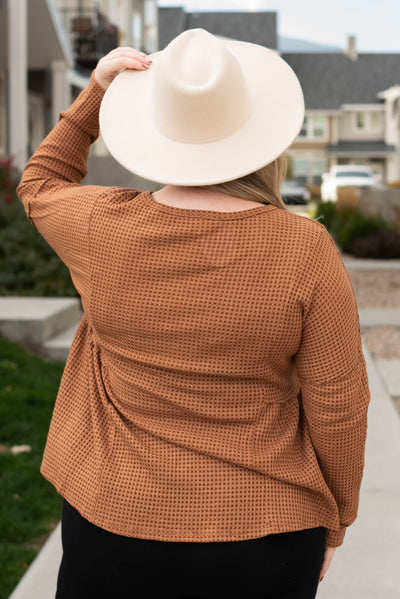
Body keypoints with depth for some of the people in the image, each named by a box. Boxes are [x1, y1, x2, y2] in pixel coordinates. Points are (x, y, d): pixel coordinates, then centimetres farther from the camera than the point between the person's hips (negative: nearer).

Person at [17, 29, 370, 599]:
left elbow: (40, 185, 13)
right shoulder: (305, 251, -16)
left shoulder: (106, 229, -12)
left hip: (115, 517, 1)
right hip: (263, 534, -1)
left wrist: (95, 93, 10)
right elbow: (338, 407, -10)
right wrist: (333, 521, 4)